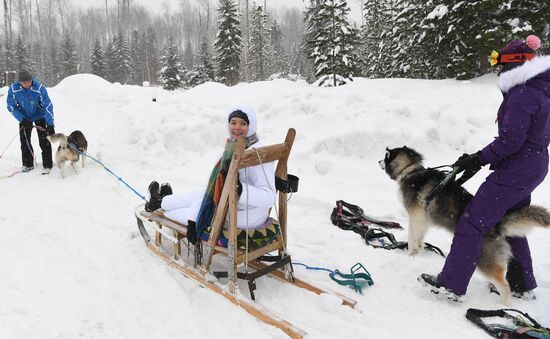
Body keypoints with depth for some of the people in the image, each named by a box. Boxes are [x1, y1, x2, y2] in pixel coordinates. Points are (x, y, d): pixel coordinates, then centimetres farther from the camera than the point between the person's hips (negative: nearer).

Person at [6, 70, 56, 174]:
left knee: (44, 141, -7)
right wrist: (22, 119, -23)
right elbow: (11, 107, -12)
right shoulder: (13, 89, -22)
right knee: (24, 141, 6)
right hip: (24, 117, 3)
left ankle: (47, 165, -1)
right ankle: (27, 164, 19)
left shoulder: (39, 88, -29)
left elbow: (48, 106, -27)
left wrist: (50, 125, -31)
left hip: (39, 116, -3)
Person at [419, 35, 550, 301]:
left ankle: (452, 284, 2)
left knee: (472, 224, -5)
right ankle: (522, 285, 35)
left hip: (515, 171, -10)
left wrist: (478, 159, -13)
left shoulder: (522, 94, -18)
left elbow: (510, 140, -24)